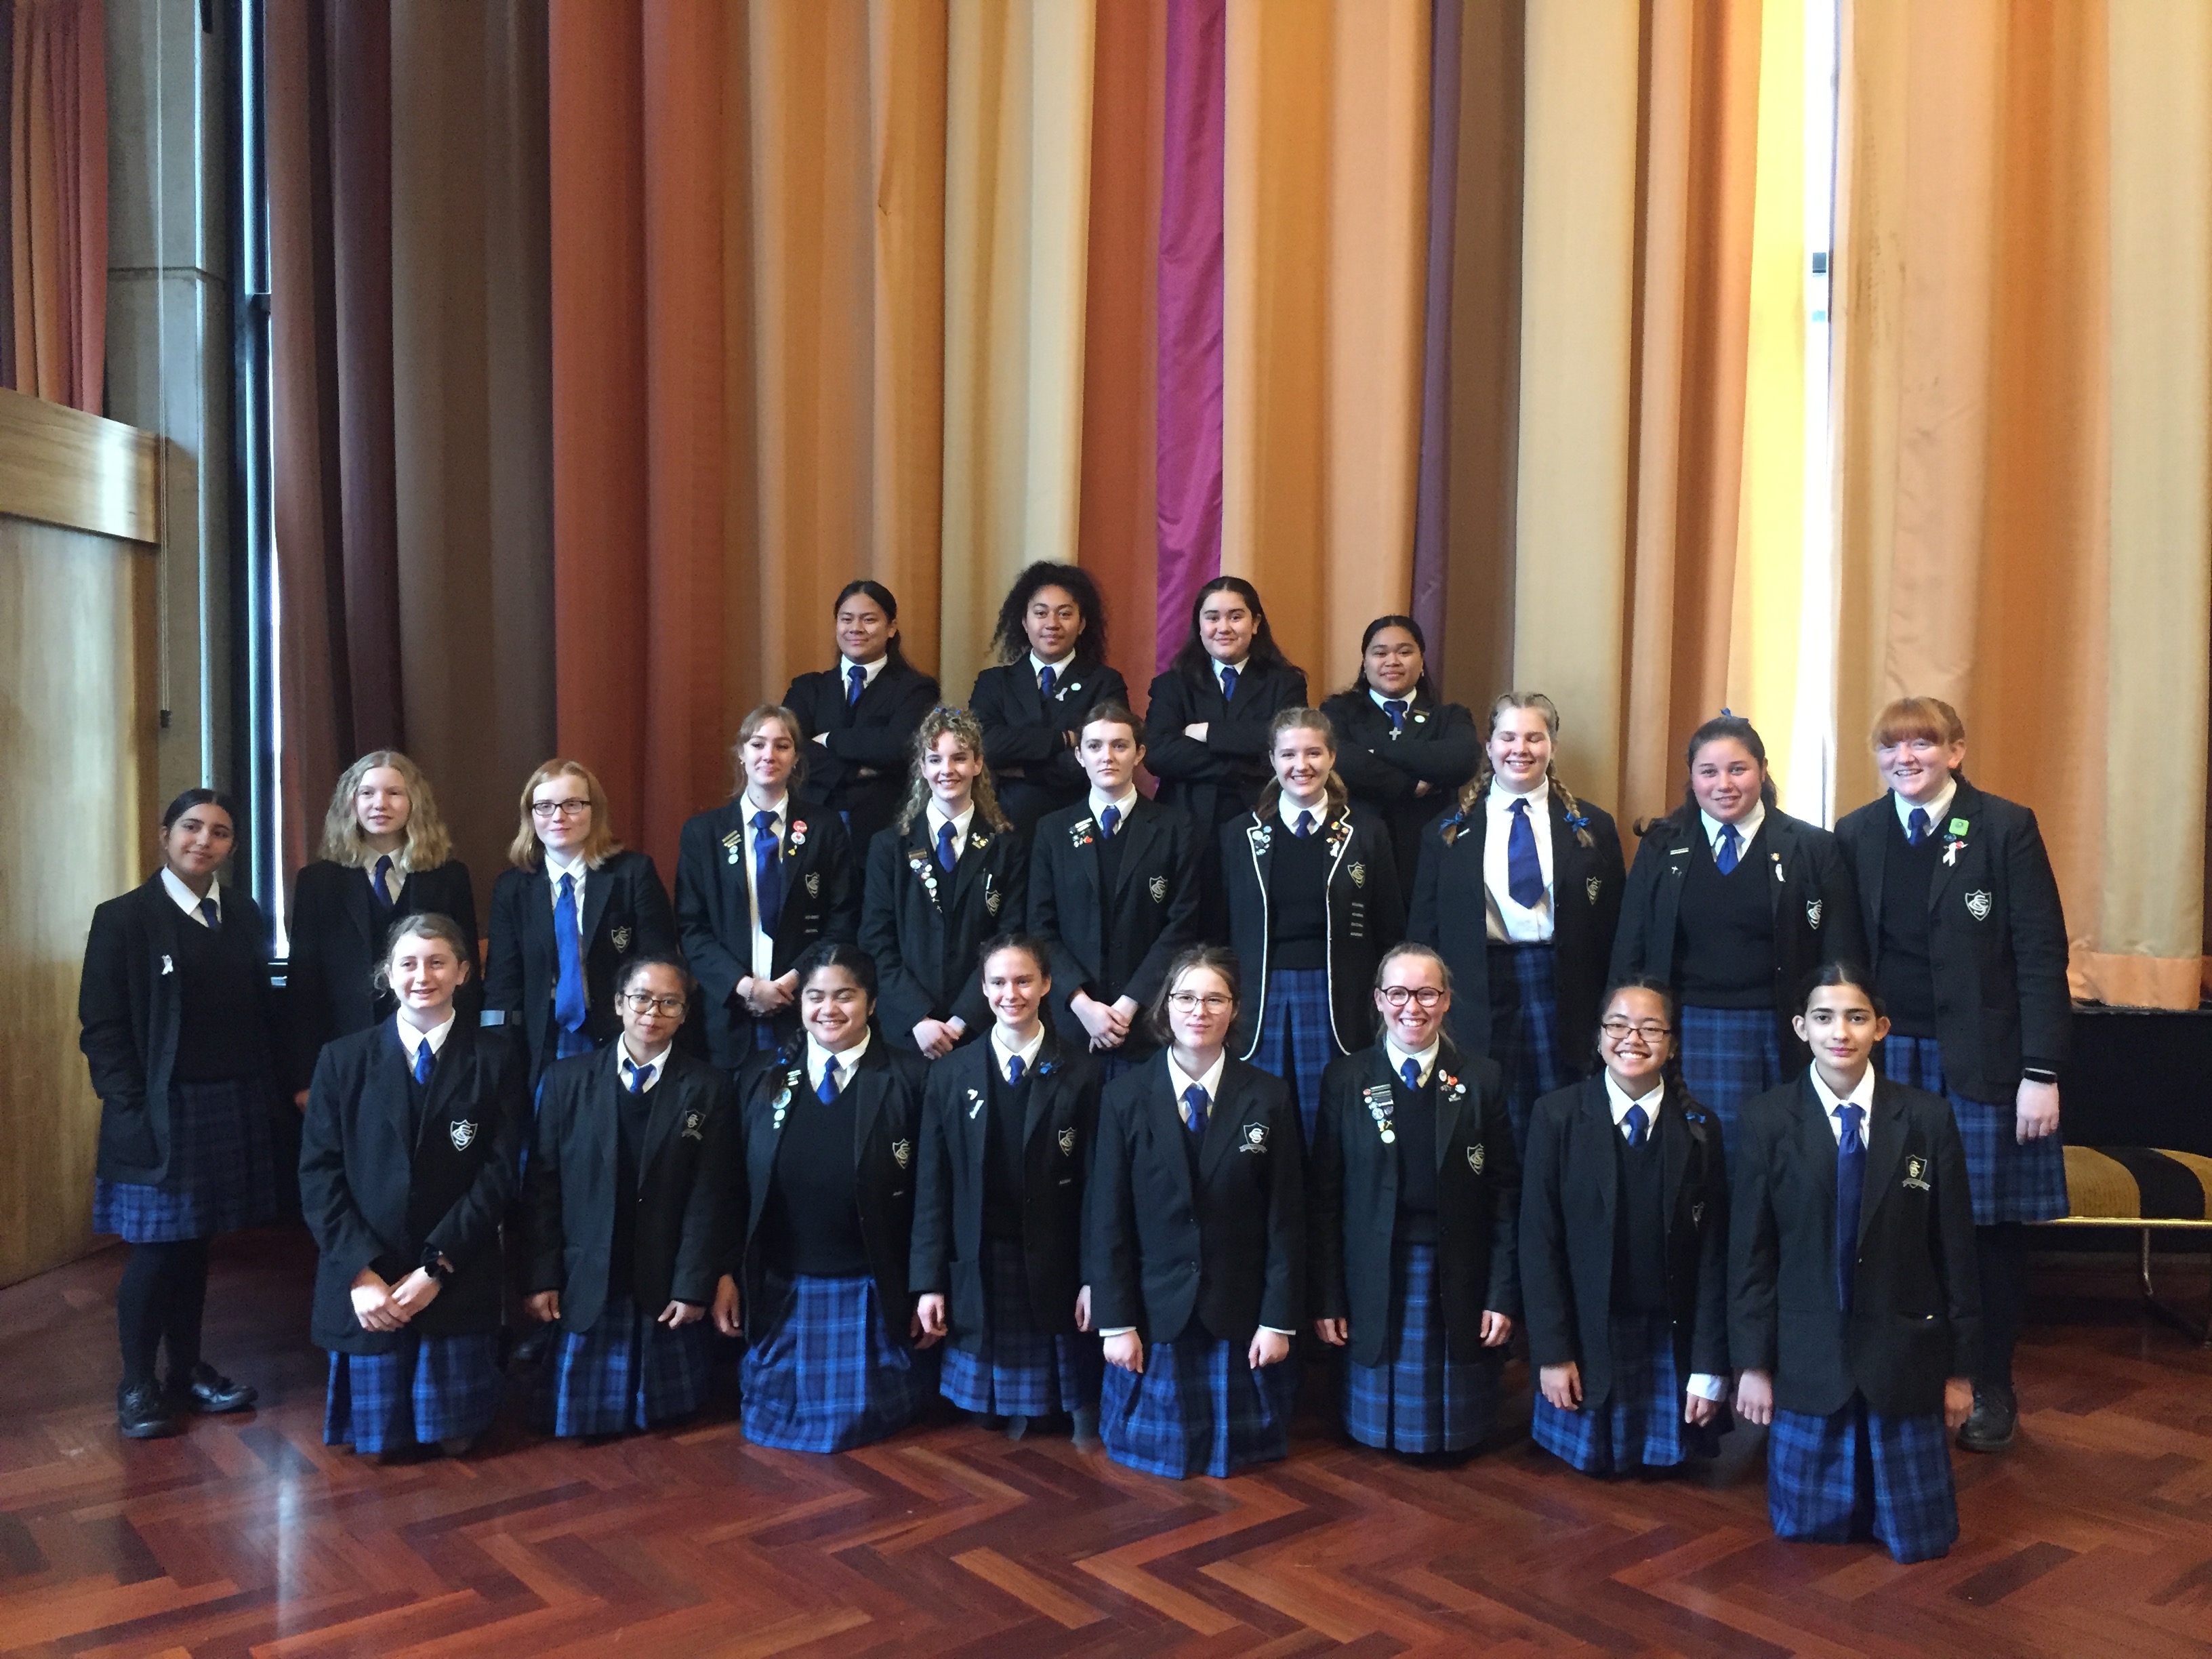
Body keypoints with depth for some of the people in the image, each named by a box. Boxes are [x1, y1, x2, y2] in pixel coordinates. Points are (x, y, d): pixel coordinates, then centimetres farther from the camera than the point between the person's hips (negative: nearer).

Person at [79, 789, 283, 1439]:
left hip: (234, 1108, 4)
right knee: (156, 1250, 2)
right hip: (160, 1111, -4)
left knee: (195, 1245, 12)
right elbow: (102, 1026, -7)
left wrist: (270, 1091, 2)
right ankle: (137, 1386, 17)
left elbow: (263, 1010, 9)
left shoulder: (243, 914, 8)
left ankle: (188, 1369, 25)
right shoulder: (124, 917, -4)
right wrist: (132, 1107, -13)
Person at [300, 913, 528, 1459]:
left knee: (455, 1440, 2)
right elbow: (318, 1174, -1)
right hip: (366, 1284, 1)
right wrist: (360, 1270, -12)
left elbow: (499, 1175, -6)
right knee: (378, 1442, 5)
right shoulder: (344, 1060, 4)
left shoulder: (497, 1061, -1)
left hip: (457, 1284, -1)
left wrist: (436, 1267, -14)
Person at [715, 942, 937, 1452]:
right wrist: (727, 1275, 2)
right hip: (779, 1294, 3)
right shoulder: (764, 1082, 3)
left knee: (861, 1426, 6)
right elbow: (739, 1188, 6)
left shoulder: (909, 1081, -9)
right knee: (772, 1427, 12)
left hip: (875, 1298, -3)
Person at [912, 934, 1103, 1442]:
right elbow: (932, 1185, 2)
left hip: (1057, 1268, -1)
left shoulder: (1079, 1073, -2)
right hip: (978, 1274, 1)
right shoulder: (949, 1076, 2)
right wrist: (929, 1282, -1)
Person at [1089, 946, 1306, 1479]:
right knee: (1155, 1451, 11)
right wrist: (1116, 1323, -6)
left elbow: (1286, 1217, -3)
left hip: (1241, 1316, 0)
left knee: (1239, 1450, 13)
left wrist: (1279, 1320, -6)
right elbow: (1108, 1218, -4)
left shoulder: (1269, 1098, -5)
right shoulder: (1125, 1096, -5)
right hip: (1155, 1312, 0)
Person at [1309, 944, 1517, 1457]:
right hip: (1373, 1283, 0)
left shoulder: (1481, 1079, -1)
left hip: (1460, 1281, 0)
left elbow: (1505, 1191, 0)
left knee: (1455, 1432, 12)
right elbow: (1323, 1196, -1)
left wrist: (1503, 1295, -5)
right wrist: (1326, 1299, -4)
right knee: (1378, 1429, 11)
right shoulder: (1345, 1079, -2)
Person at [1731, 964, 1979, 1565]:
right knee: (1807, 1526, 8)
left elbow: (1955, 1249, -1)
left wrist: (1960, 1368, 2)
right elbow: (1750, 1252, -2)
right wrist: (1753, 1363, -2)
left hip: (1904, 1353, 0)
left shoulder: (1928, 1119, -6)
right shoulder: (1767, 1121, -7)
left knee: (1919, 1537, 7)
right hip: (1807, 1354, 0)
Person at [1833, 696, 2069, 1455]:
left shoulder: (2006, 828, -4)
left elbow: (2041, 954, -6)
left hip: (1981, 1061, -2)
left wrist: (2042, 1072, -10)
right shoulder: (1856, 836, 6)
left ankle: (1991, 1387, 23)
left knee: (1989, 1222, 6)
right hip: (1888, 1056, 2)